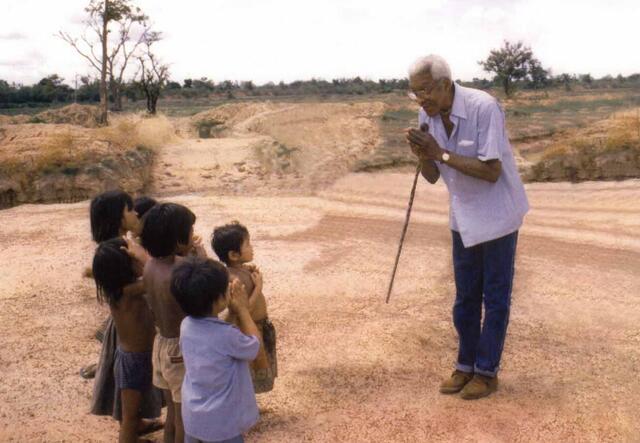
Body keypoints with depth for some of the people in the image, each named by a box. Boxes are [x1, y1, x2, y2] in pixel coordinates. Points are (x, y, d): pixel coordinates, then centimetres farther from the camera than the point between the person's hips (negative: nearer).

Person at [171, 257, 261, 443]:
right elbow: (254, 346, -8)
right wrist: (242, 310, -1)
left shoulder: (186, 326, -9)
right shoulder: (227, 336, -29)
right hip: (222, 425, -6)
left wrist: (232, 312, -1)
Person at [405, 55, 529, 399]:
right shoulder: (427, 116, -5)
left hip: (496, 214, -6)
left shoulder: (483, 107, -24)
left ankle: (487, 371, 16)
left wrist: (441, 153, -28)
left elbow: (492, 172, -27)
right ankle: (465, 365, 25)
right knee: (465, 296, 12)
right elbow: (432, 177, 0)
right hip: (463, 216, 6)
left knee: (495, 297, 4)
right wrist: (423, 155, -21)